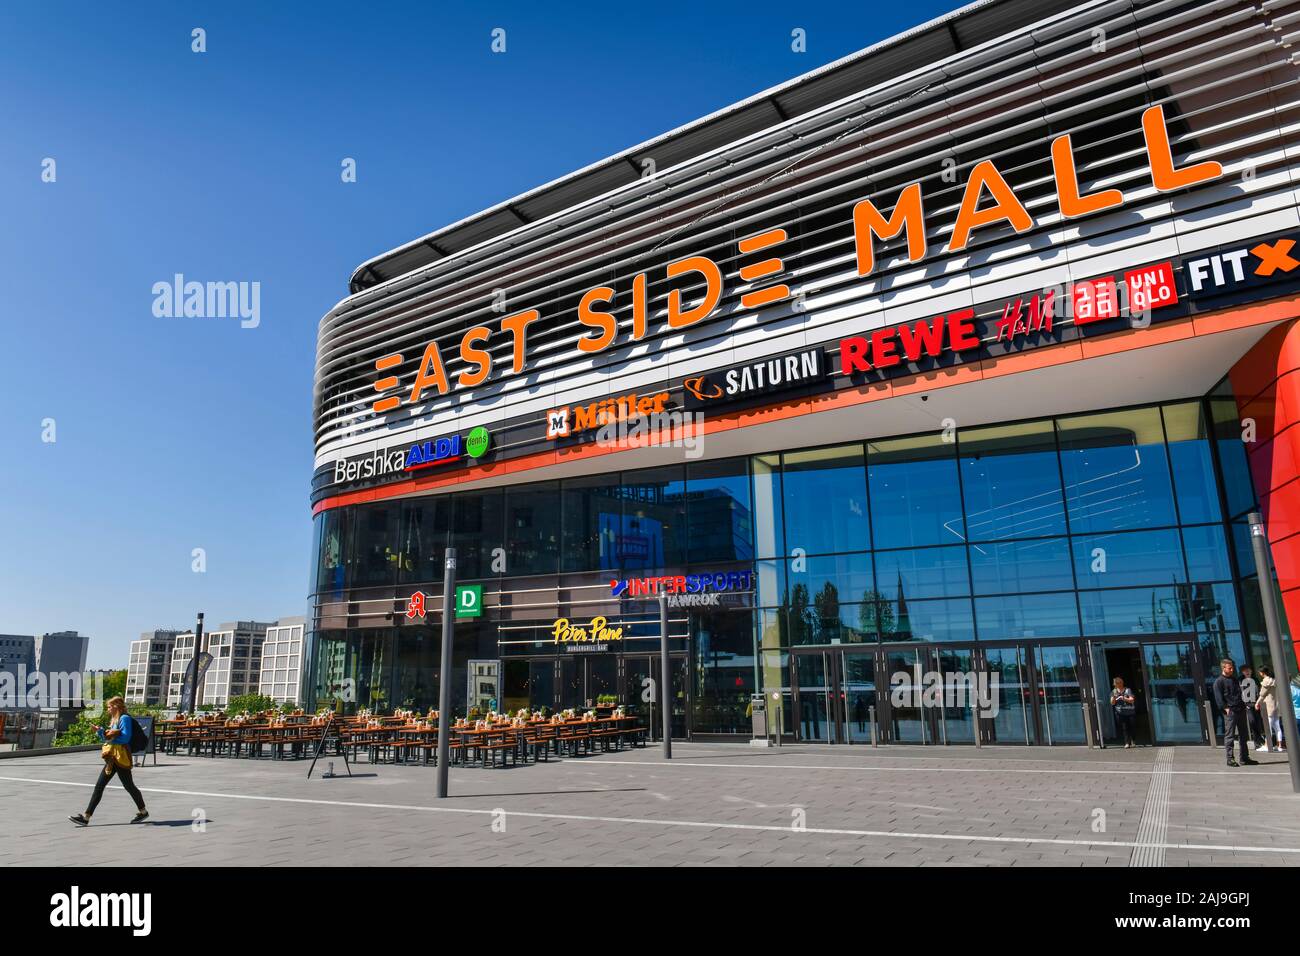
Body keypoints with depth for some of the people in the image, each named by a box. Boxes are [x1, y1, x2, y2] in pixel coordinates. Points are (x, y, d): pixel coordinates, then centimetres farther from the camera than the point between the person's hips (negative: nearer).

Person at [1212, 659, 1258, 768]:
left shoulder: (1234, 679, 18)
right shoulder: (1219, 681, -5)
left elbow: (1239, 693, 26)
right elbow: (1218, 697, -10)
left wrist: (1243, 705, 15)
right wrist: (1225, 708, -17)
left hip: (1240, 709, 8)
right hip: (1230, 711, -8)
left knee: (1243, 735, 11)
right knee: (1229, 735, -6)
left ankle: (1245, 758, 19)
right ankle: (1230, 759, -3)